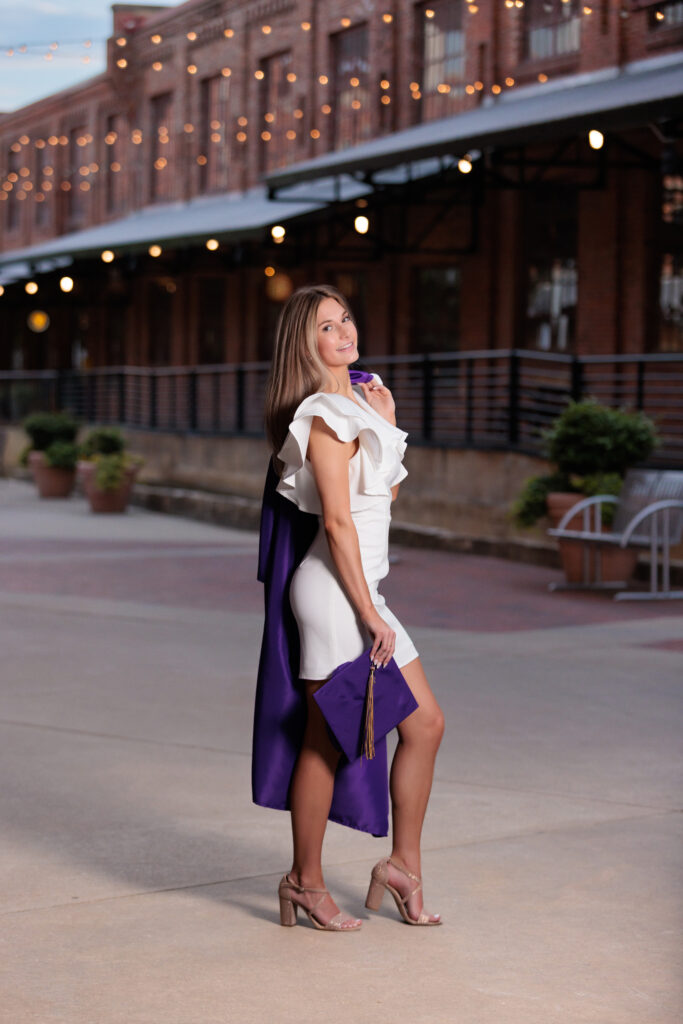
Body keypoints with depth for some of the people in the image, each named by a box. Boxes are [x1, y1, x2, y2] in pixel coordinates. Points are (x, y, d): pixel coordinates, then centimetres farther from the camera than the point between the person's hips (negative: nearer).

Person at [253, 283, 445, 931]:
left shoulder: (365, 398, 14)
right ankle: (305, 881, 13)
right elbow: (337, 521, -18)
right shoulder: (326, 417, -14)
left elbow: (388, 491, 20)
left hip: (360, 590, 9)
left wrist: (387, 423, 8)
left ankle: (402, 865, 19)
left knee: (425, 724, 10)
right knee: (326, 742, 0)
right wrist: (371, 615, -18)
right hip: (334, 590, -9)